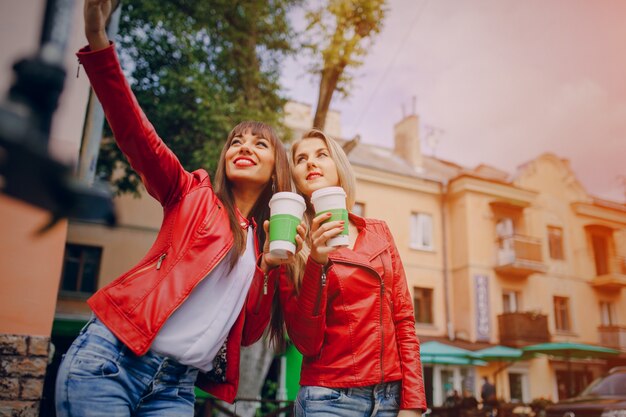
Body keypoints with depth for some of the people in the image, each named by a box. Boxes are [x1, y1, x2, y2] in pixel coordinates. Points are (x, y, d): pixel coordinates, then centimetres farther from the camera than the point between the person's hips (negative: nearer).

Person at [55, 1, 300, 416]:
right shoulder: (192, 195, 5)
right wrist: (98, 42, -22)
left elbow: (248, 333, 8)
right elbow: (136, 134, -11)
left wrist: (269, 265, -5)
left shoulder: (271, 239, 13)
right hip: (111, 356, -3)